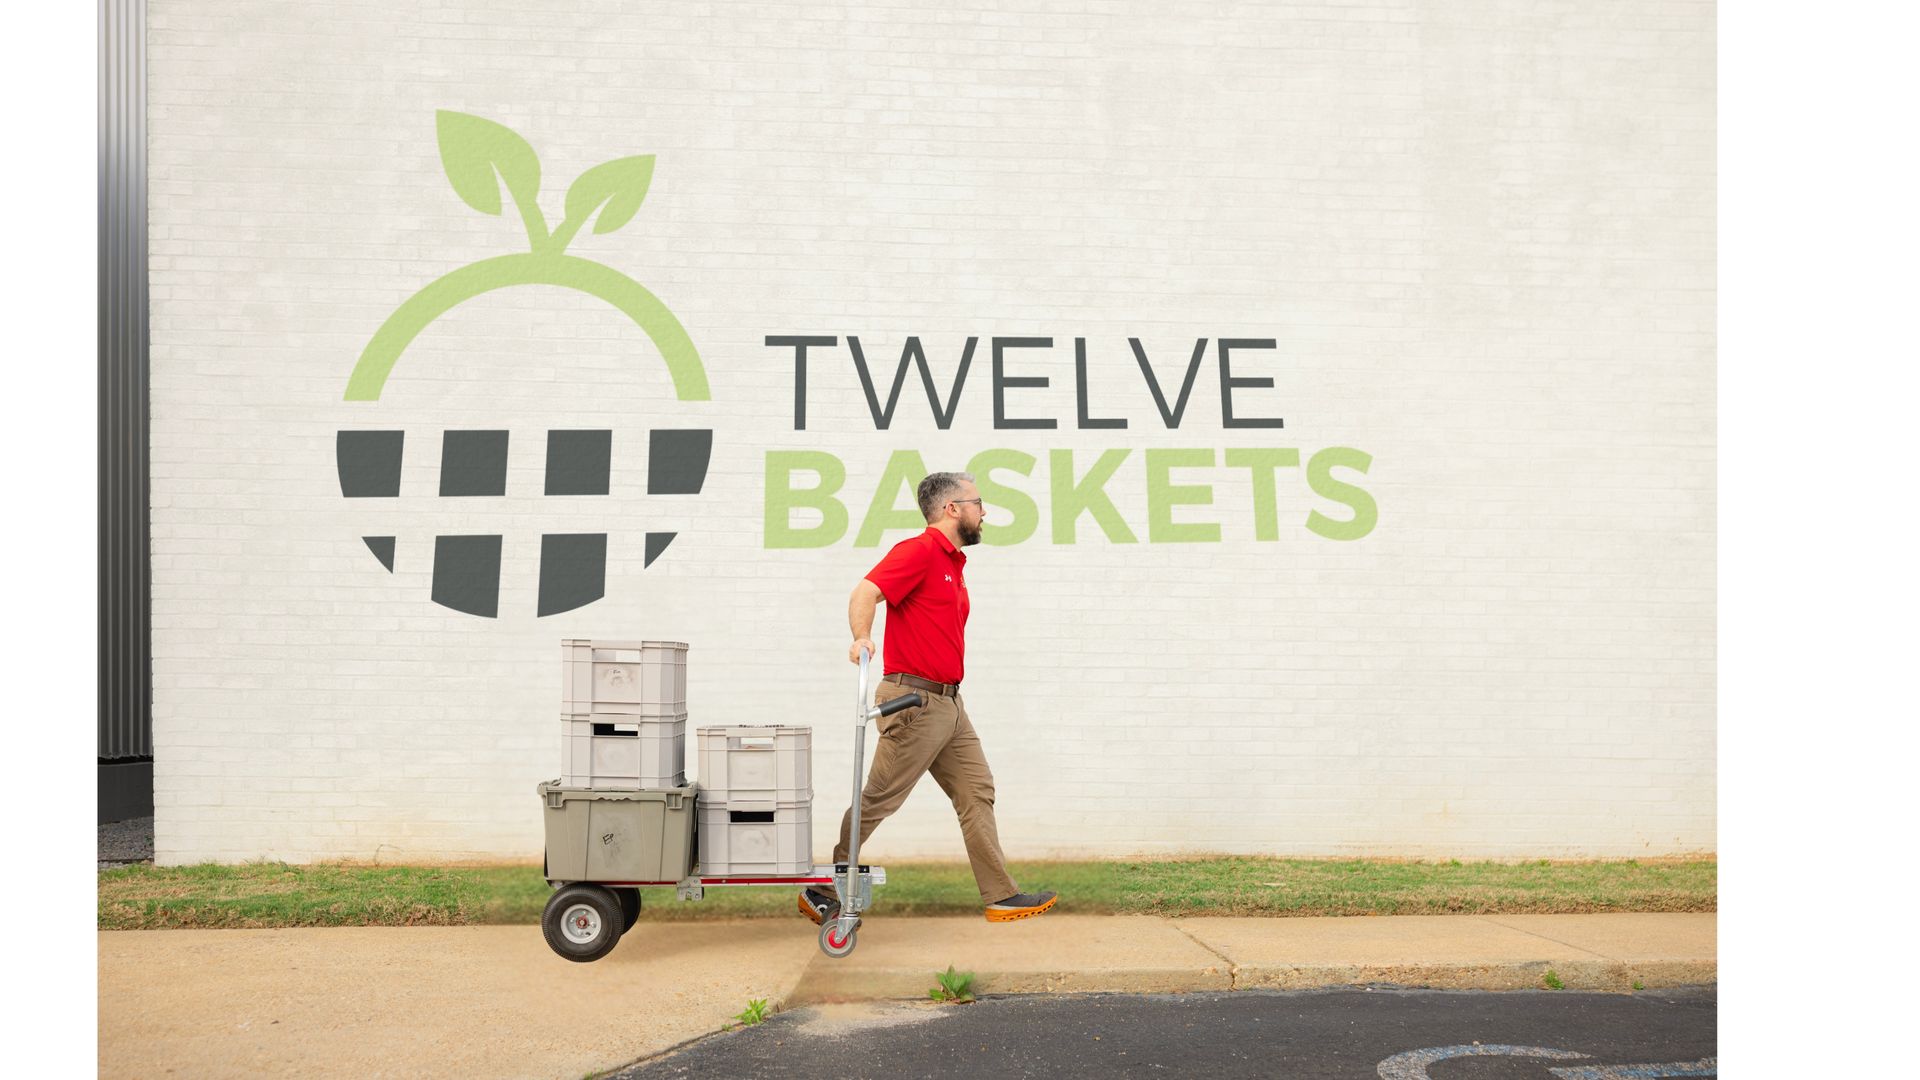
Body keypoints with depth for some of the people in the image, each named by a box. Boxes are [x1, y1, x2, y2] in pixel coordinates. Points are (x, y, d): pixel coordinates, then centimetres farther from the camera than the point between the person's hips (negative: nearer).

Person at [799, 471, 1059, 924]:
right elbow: (865, 593, -26)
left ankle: (1001, 896, 14)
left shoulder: (954, 563, 17)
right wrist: (862, 637, -44)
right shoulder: (919, 551, -12)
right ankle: (823, 893, 11)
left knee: (978, 793, 9)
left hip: (948, 703, 10)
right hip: (914, 700, -10)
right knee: (878, 800, -2)